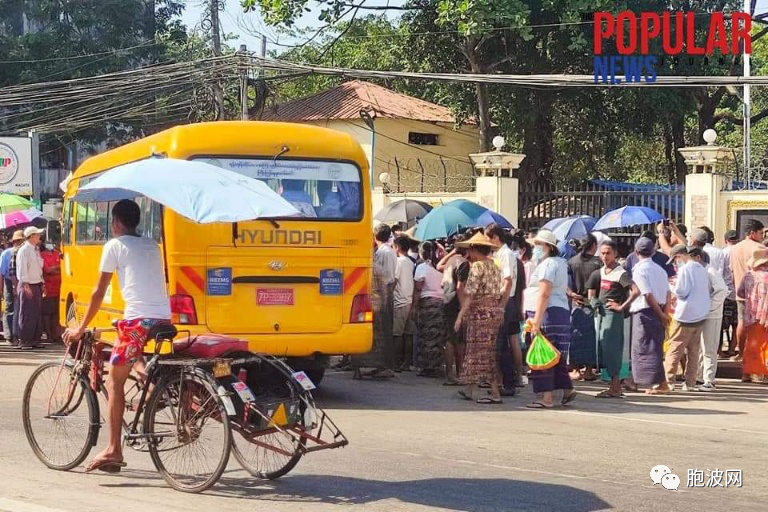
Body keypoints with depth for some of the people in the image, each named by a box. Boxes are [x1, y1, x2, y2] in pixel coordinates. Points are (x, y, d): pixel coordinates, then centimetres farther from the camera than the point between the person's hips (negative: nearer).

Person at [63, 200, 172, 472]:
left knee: (114, 381, 0)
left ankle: (113, 450, -7)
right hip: (163, 318, 6)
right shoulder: (152, 245, 23)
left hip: (137, 319, -6)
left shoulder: (114, 246, 4)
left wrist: (80, 328, 12)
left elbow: (99, 292, 4)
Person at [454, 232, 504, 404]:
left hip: (481, 313, -8)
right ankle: (470, 390, 19)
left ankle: (495, 393, -8)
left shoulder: (477, 266, -10)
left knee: (484, 353, -6)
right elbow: (502, 293, 13)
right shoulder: (495, 266, 14)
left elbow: (470, 294, -15)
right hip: (496, 312, 8)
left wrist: (460, 316, -14)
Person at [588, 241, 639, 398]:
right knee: (602, 348, 8)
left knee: (610, 348, -9)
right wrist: (594, 302, 6)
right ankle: (615, 387, 13)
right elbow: (592, 292, 25)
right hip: (600, 313, 8)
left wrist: (621, 306, -16)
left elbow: (636, 291, -20)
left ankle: (615, 388, -5)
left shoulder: (620, 273, -10)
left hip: (613, 313, -8)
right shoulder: (599, 273, 13)